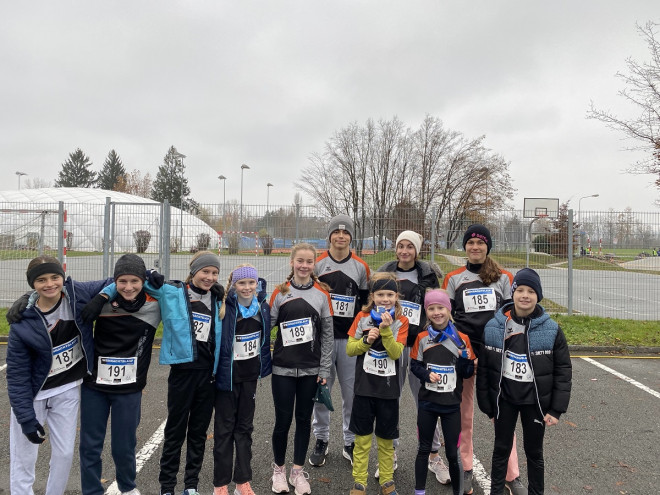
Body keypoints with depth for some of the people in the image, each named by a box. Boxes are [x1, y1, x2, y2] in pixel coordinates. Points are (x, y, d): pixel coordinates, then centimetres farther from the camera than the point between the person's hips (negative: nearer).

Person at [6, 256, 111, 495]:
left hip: (68, 390, 3)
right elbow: (17, 374, -15)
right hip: (33, 393, -2)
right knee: (23, 459, 7)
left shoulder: (78, 294, -17)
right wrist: (26, 418, -13)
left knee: (64, 454, 11)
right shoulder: (23, 322, -22)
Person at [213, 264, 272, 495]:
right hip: (227, 375, -4)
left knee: (245, 428, 14)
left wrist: (263, 367, 11)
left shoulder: (263, 307, -1)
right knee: (224, 429, 7)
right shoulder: (226, 308, -16)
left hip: (250, 376, 5)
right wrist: (214, 372, -11)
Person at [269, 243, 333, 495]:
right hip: (283, 369, -1)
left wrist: (325, 369, -1)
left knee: (304, 420, 11)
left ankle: (297, 471, 28)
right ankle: (278, 469, 28)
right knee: (283, 420, 5)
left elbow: (327, 333, 1)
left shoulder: (322, 293, 0)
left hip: (310, 370, 1)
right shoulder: (280, 292, -1)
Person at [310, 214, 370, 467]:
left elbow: (366, 303, 11)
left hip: (350, 339, 1)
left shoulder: (361, 267, 7)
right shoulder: (317, 264, 2)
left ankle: (351, 443, 20)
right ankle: (321, 441, 22)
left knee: (352, 391, 4)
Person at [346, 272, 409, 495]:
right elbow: (349, 349, -2)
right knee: (362, 437, 9)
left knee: (386, 438, 13)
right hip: (364, 386, 0)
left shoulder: (401, 321, -4)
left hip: (388, 388, 0)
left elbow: (396, 353, -14)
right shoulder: (362, 317, -3)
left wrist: (386, 329, -25)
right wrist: (366, 340, -19)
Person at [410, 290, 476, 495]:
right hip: (427, 402, 1)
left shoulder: (462, 338, -5)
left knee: (452, 453, 8)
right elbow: (414, 366, 5)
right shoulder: (422, 338, -2)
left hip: (452, 404, -1)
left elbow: (468, 373, -1)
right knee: (424, 449, 13)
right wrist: (427, 374, -15)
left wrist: (465, 359, -21)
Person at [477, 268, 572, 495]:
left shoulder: (551, 329, -9)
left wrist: (557, 409, -7)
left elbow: (563, 371, -5)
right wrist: (486, 405, -1)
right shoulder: (493, 327, -8)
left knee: (534, 452, 17)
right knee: (501, 449, 16)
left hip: (535, 401, 0)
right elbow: (483, 369, -2)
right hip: (503, 399, 1)